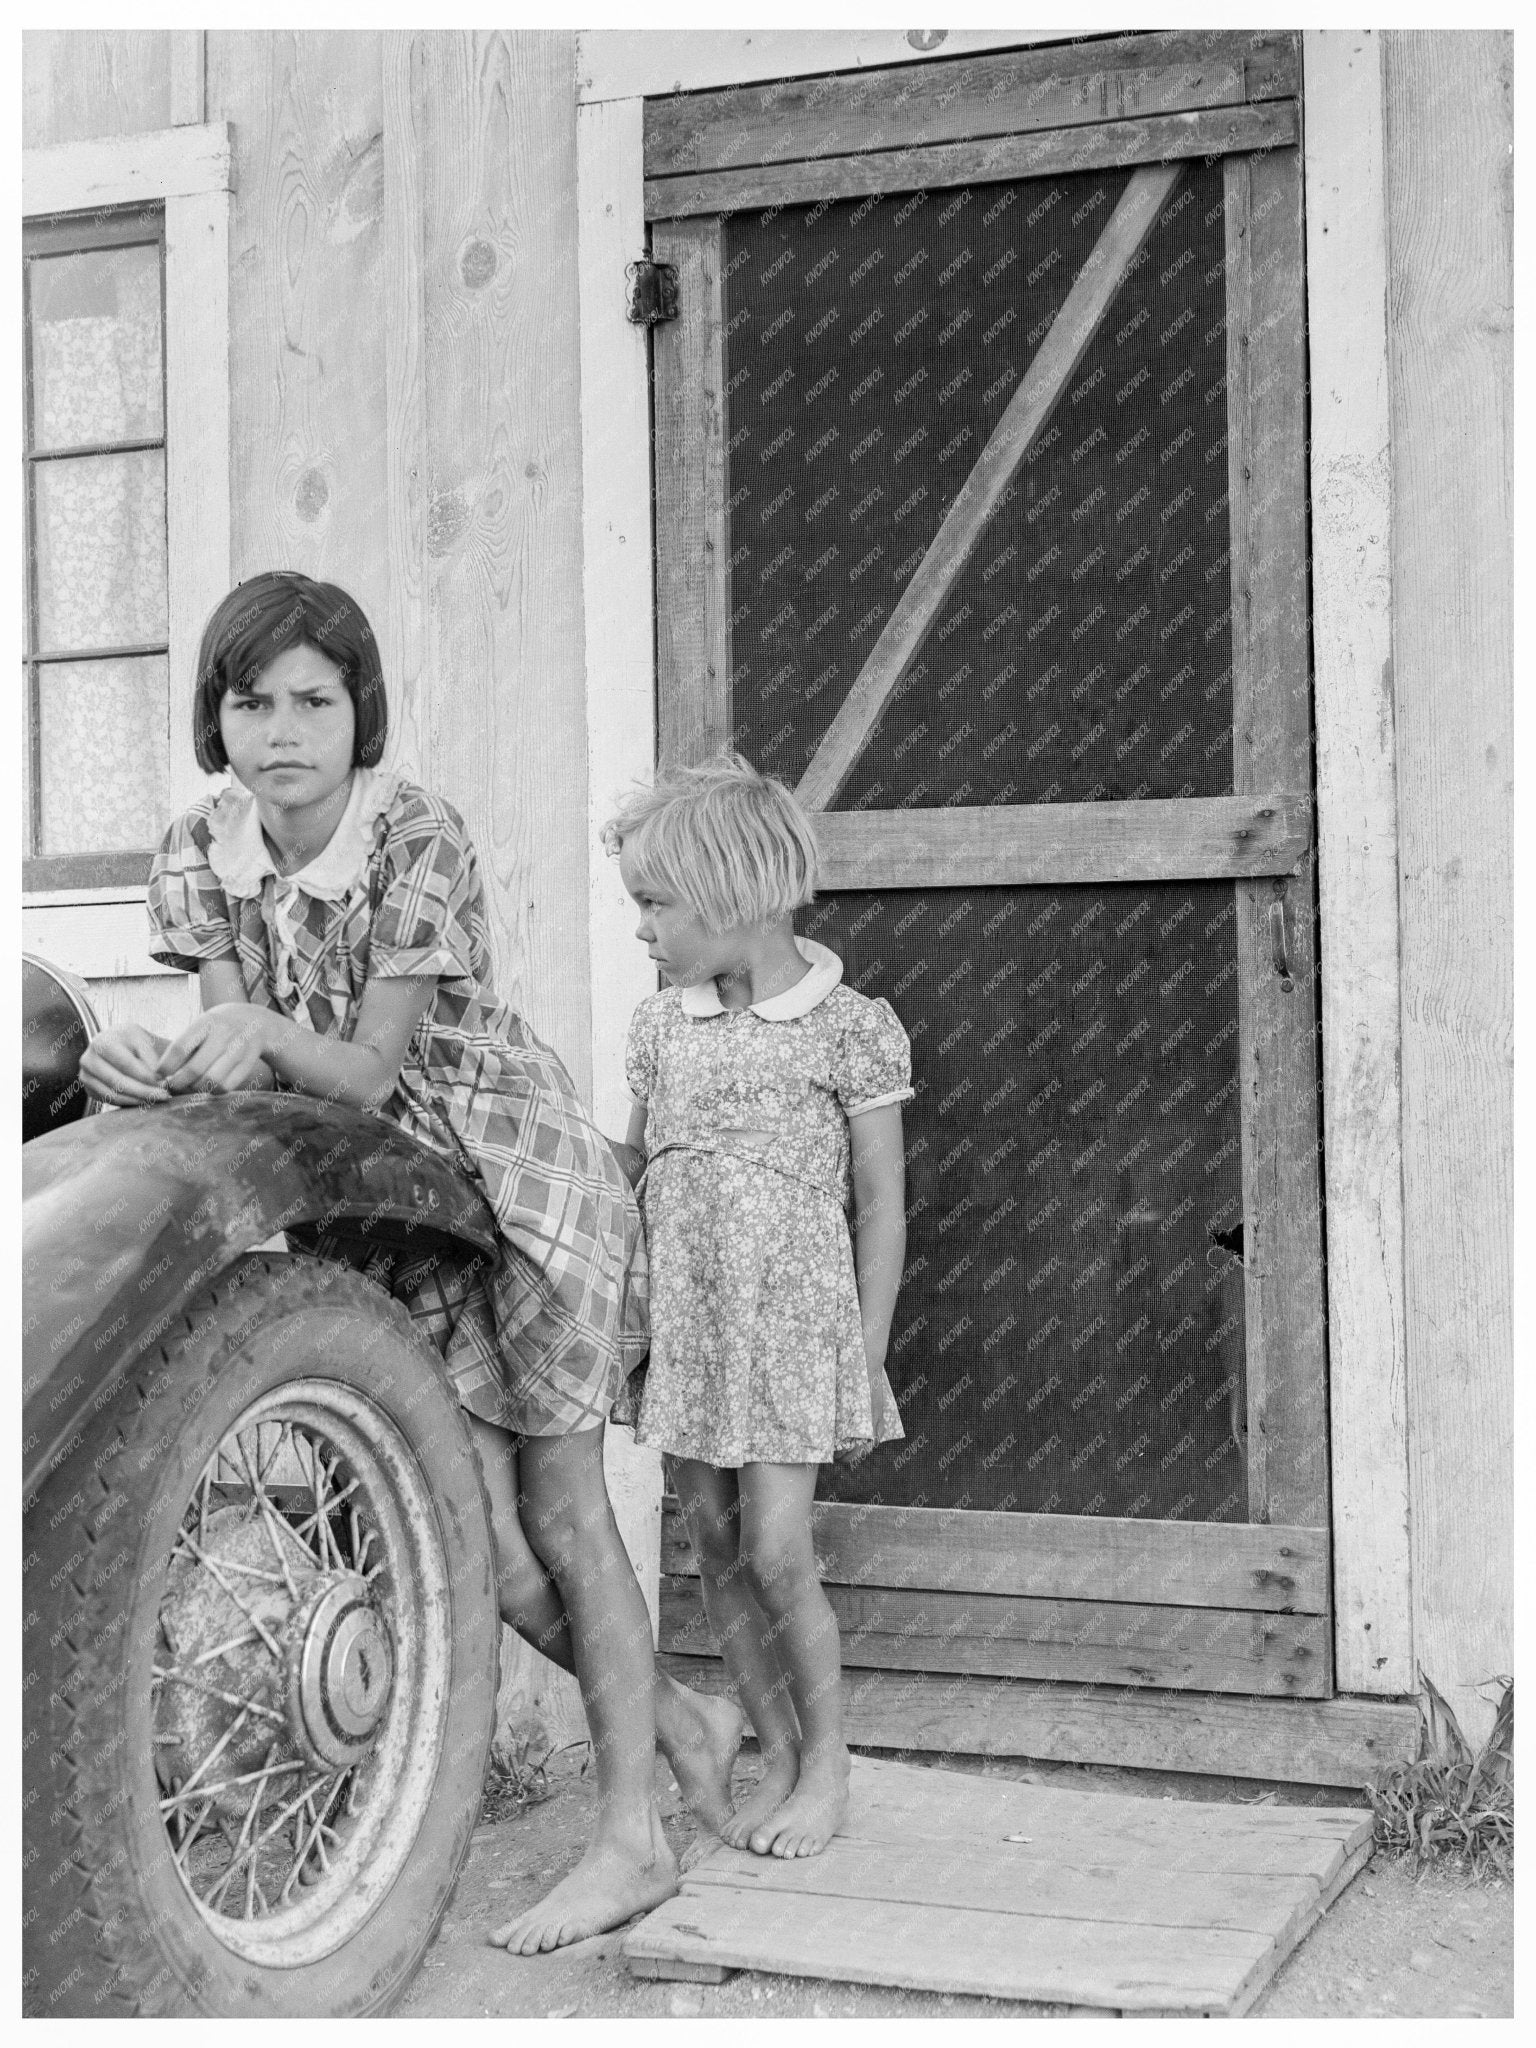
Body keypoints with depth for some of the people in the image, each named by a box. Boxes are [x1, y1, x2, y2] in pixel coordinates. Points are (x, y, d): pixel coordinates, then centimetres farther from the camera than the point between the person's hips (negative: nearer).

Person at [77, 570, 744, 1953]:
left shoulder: (418, 840, -21)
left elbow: (367, 1074, -22)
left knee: (561, 1507, -1)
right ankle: (687, 1724, 24)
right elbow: (253, 1078, -10)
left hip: (520, 1175, -5)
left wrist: (263, 1031, -41)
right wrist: (164, 1067, -31)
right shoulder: (198, 857, -5)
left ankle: (631, 1839, 10)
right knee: (485, 1535, 0)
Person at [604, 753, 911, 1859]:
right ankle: (778, 1756, 21)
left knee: (777, 1554, -7)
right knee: (716, 1551, 7)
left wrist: (869, 1354, -5)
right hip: (683, 1325, 5)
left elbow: (880, 1206, -3)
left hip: (792, 1321, -5)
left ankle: (828, 1764, 11)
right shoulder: (661, 1027, 8)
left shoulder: (850, 1028, -6)